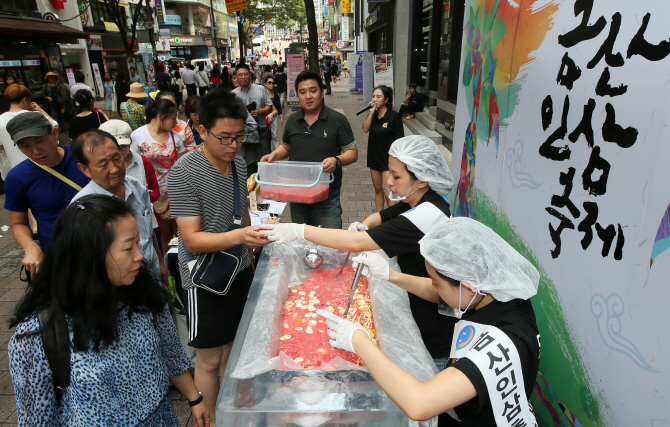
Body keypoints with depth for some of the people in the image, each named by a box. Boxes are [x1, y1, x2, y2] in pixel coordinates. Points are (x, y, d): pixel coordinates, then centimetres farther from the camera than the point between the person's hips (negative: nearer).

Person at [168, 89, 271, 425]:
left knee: (233, 346, 20)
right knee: (210, 360, 8)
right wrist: (239, 236, -38)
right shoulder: (184, 173, -20)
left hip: (239, 270, 7)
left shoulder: (238, 162, 2)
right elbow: (192, 239, -24)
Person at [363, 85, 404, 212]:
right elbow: (365, 129, -9)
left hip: (388, 159, -6)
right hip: (374, 157, 6)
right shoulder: (373, 114, 7)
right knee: (377, 189, 16)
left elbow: (399, 141, -12)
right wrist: (371, 112, -14)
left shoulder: (394, 116, -12)